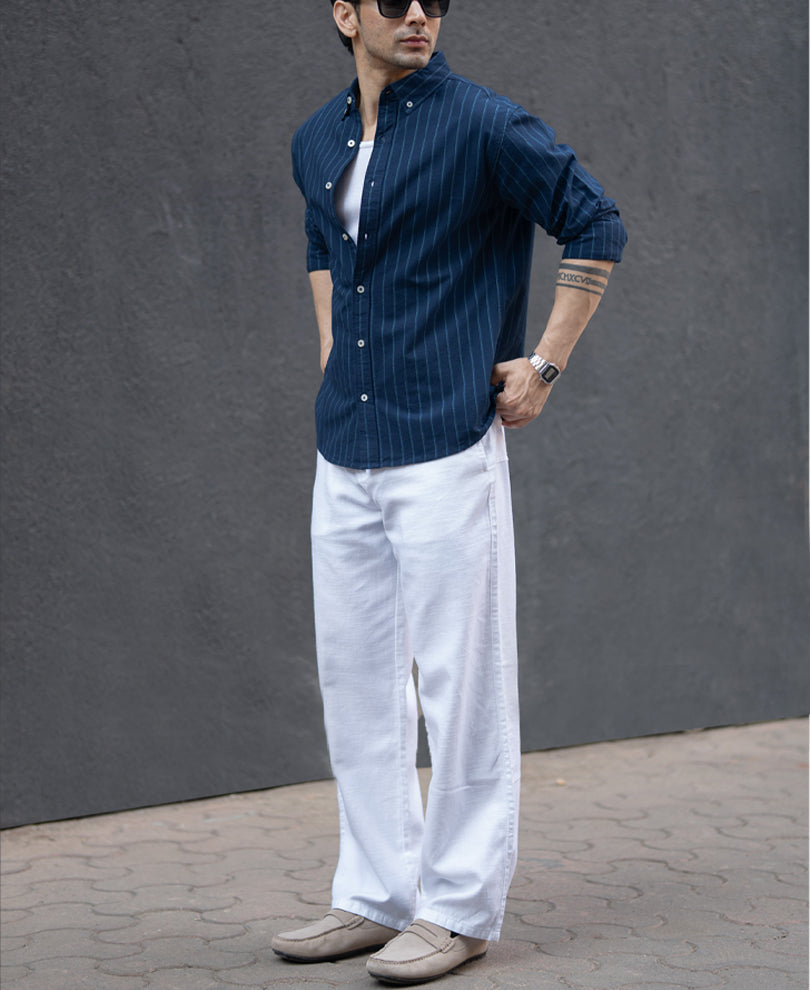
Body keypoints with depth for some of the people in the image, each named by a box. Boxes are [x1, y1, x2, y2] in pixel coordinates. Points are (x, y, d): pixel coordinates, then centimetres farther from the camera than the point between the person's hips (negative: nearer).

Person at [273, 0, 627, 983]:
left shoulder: (482, 125, -7)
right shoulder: (316, 141, 12)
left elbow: (595, 227, -5)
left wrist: (545, 366, -7)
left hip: (447, 444, -7)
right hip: (345, 452, 7)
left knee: (460, 679, -1)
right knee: (354, 676, 11)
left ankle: (459, 907, 9)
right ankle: (375, 895, 22)